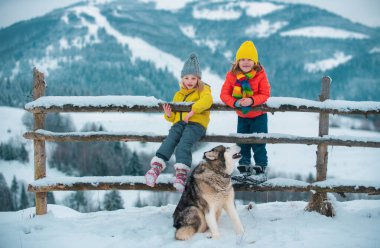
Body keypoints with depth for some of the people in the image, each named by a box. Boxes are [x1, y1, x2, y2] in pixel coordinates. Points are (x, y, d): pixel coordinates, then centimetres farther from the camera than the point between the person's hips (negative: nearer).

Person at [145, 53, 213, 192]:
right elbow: (174, 116, 31)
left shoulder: (203, 89, 13)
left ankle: (182, 173, -41)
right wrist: (169, 115, 6)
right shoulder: (179, 94, 29)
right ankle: (156, 167, -40)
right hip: (179, 123, 4)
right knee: (170, 140, -26)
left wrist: (192, 111, -23)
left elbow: (207, 100, -13)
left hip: (196, 123, -4)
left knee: (184, 143, -31)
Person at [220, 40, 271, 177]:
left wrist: (252, 100, -35)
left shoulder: (260, 75, -17)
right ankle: (244, 164, 29)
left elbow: (265, 94, -17)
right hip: (242, 116, 3)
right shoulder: (232, 75, -13)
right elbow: (224, 94, -13)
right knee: (242, 142, 13)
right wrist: (235, 102, -31)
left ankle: (261, 165, 18)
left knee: (258, 143, 3)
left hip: (259, 115, -3)